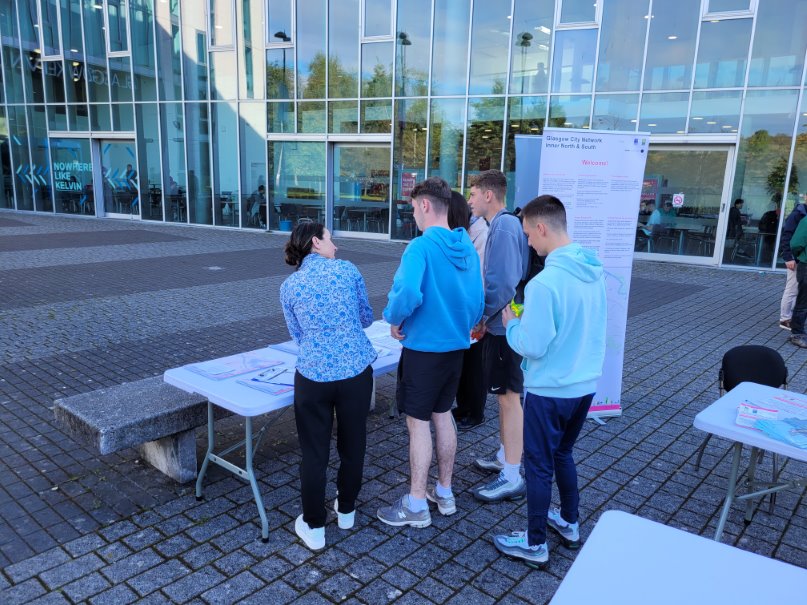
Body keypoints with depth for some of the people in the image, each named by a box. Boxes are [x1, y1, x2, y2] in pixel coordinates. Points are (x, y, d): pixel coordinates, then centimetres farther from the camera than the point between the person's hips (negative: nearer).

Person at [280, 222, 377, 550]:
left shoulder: (289, 286, 3)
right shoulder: (347, 270, 0)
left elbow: (298, 335, 11)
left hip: (313, 374, 0)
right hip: (356, 371, 0)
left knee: (314, 452, 12)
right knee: (353, 445, 18)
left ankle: (314, 527, 24)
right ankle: (346, 510, 37)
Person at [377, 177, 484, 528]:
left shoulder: (422, 246, -19)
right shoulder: (468, 248, 4)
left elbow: (408, 293, -33)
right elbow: (477, 300, 8)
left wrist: (395, 320, -14)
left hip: (424, 347, -7)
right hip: (456, 345, 8)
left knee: (418, 422, 3)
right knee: (443, 415, 19)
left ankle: (416, 506, 15)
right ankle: (445, 493, 31)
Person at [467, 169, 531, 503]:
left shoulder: (504, 227, -18)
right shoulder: (503, 224, 13)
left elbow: (504, 282, -25)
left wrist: (483, 316, -13)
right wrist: (486, 318, 11)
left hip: (504, 326, -10)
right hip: (503, 323, 10)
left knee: (509, 397, -3)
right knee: (505, 395, 19)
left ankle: (512, 478, 7)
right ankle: (505, 456, 34)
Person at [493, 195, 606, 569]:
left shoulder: (544, 282, -26)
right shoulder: (595, 271, 0)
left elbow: (532, 346, -22)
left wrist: (510, 323, -4)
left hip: (549, 390, -8)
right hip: (586, 384, 8)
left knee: (538, 465, 9)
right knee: (563, 454, 25)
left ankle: (535, 544, 24)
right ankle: (569, 524, 41)